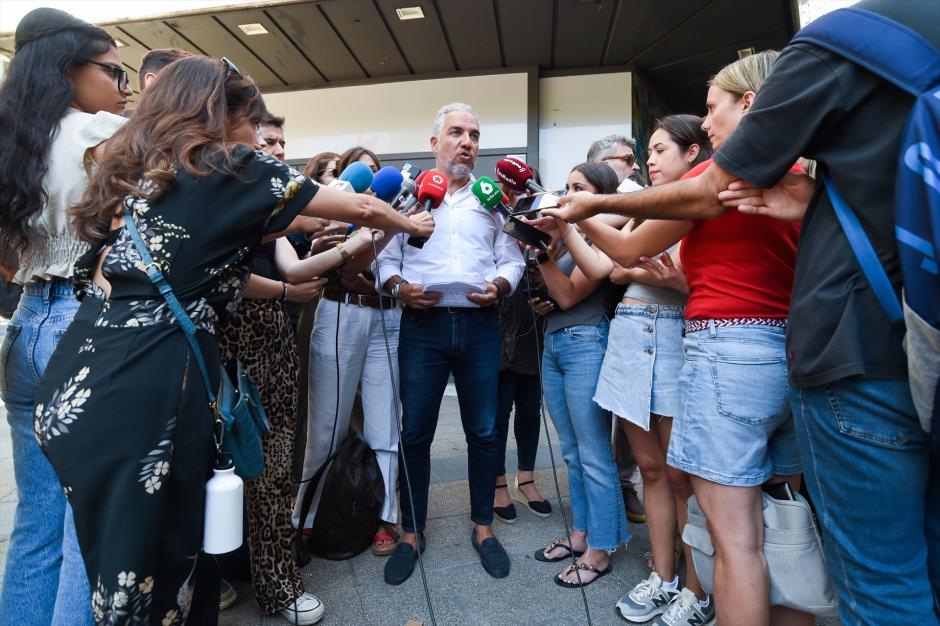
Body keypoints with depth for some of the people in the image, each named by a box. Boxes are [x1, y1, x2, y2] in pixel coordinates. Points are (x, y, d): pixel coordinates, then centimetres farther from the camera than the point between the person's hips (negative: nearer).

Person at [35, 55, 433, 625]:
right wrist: (411, 224, 23)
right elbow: (360, 208, 4)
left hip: (79, 383, 8)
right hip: (147, 387, -8)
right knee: (152, 561, 7)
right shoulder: (231, 166, -3)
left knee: (121, 550, 21)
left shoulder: (133, 168, 18)